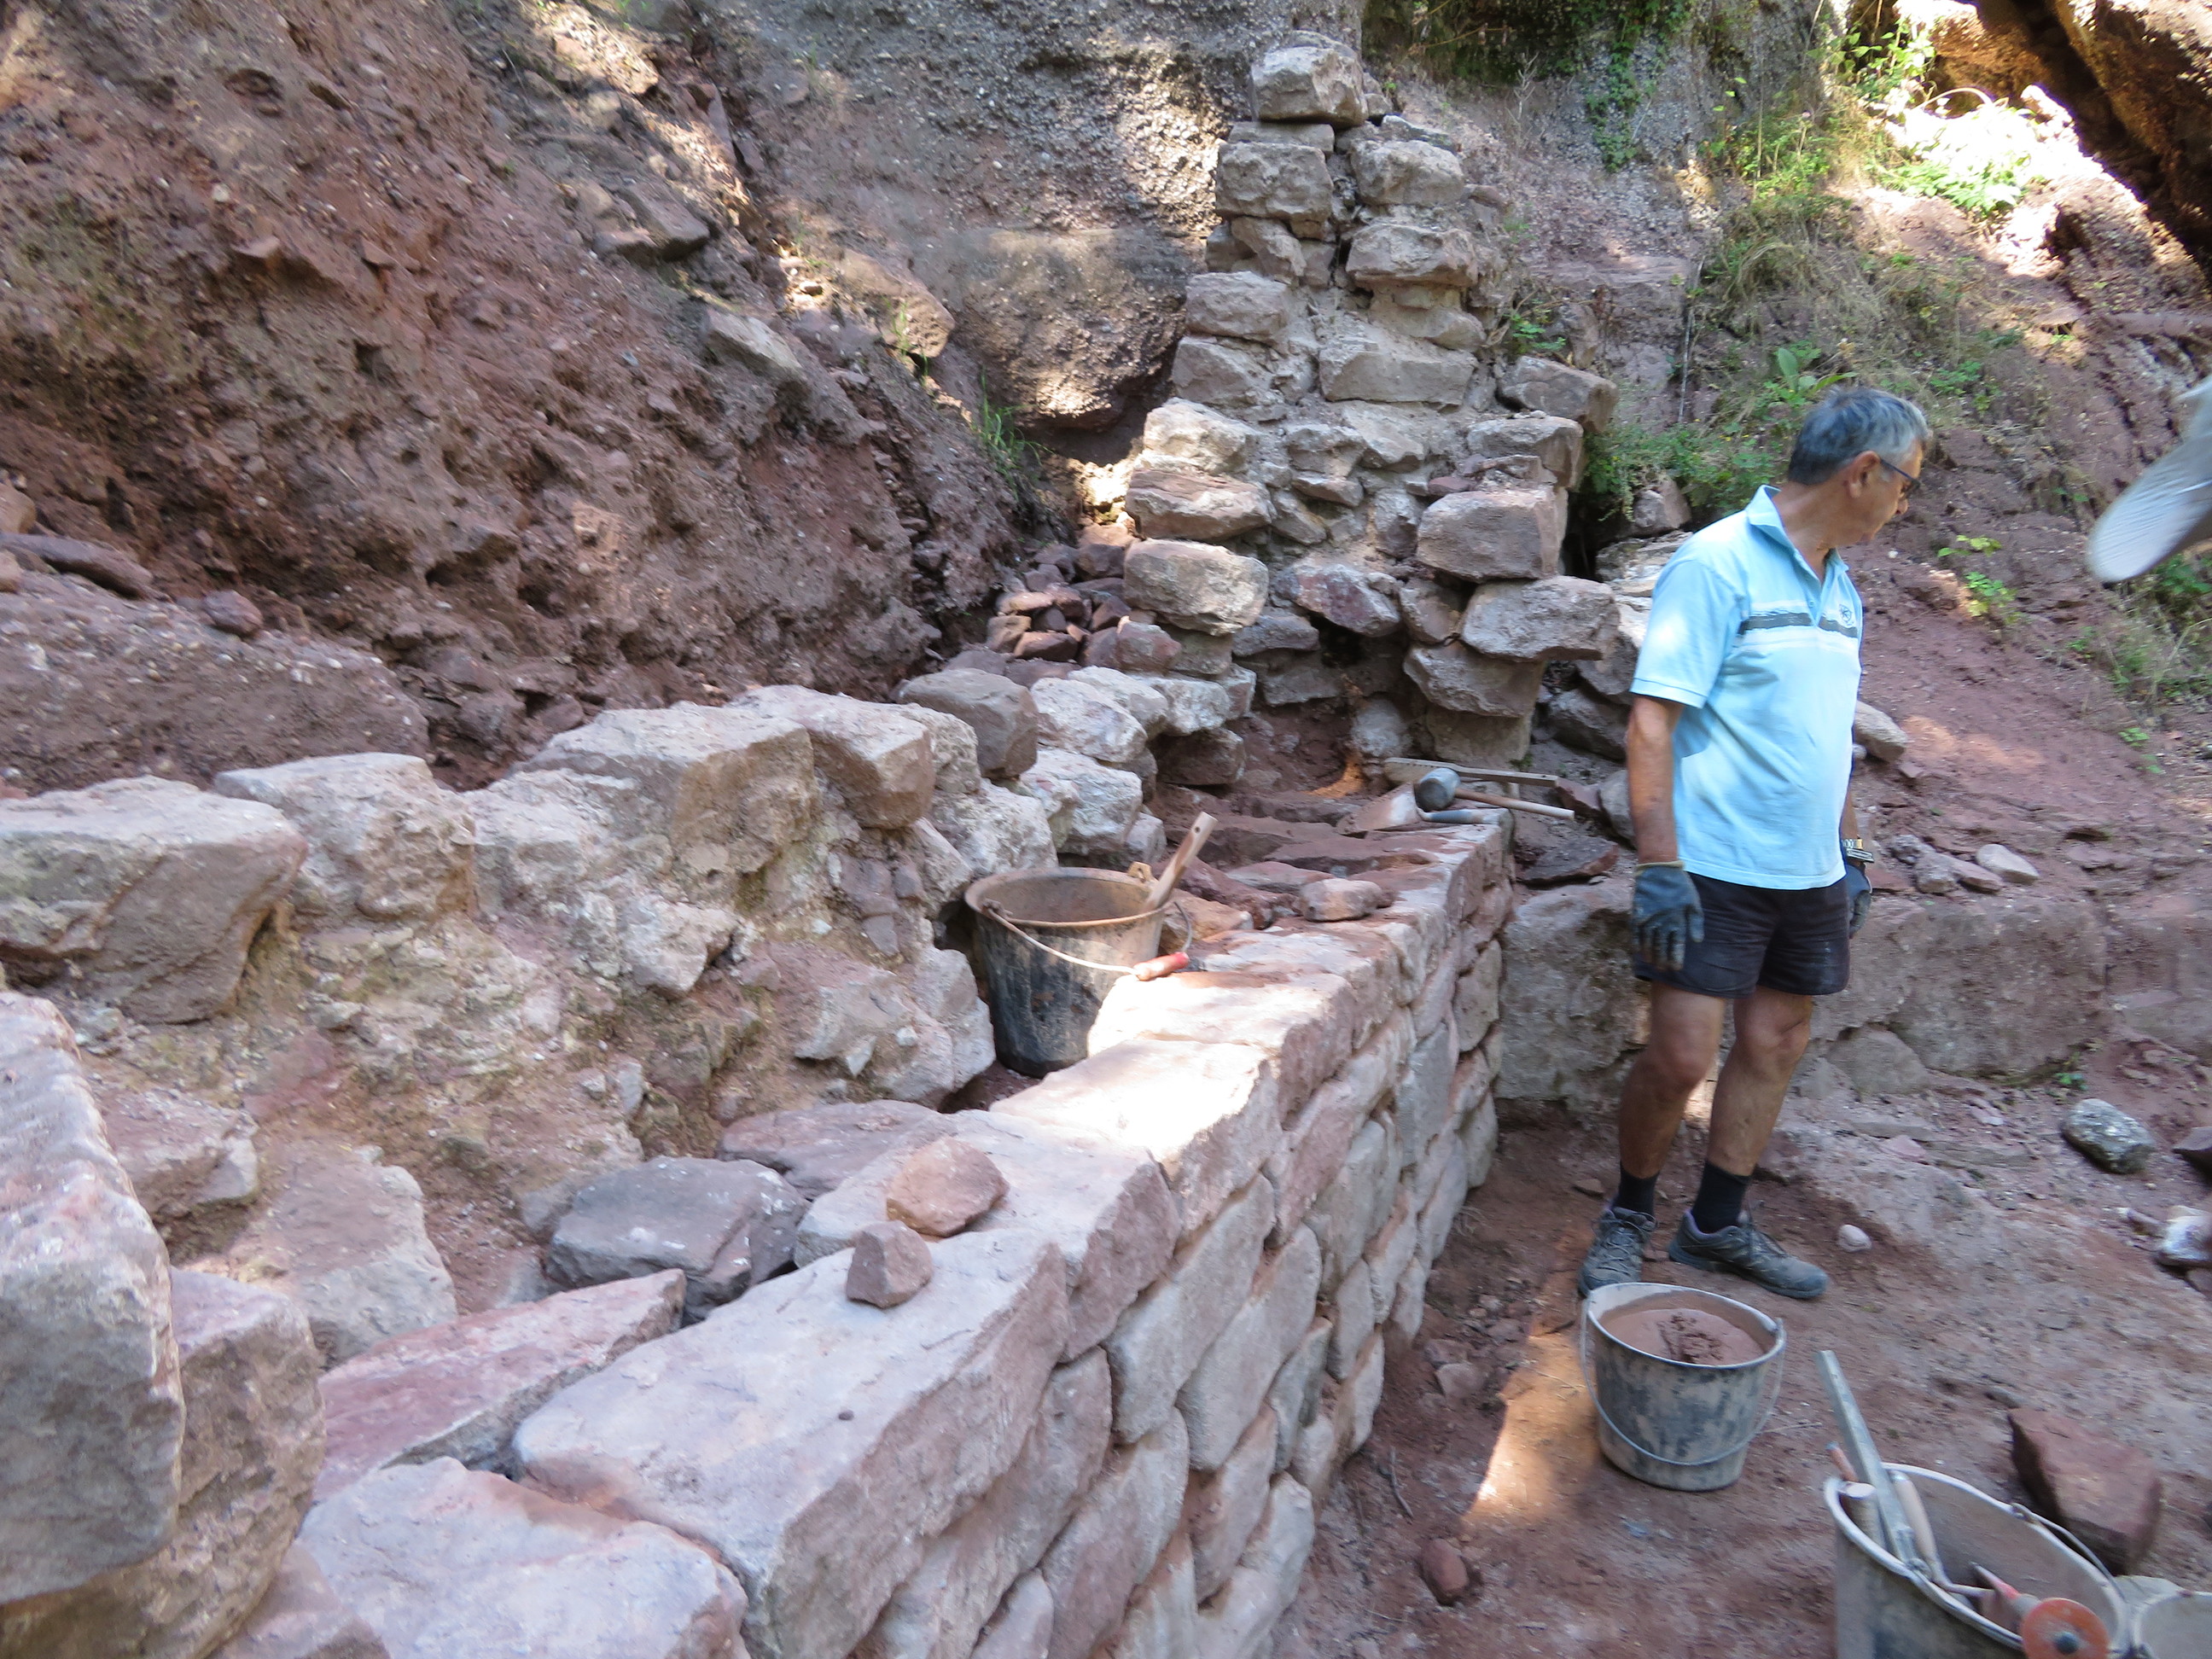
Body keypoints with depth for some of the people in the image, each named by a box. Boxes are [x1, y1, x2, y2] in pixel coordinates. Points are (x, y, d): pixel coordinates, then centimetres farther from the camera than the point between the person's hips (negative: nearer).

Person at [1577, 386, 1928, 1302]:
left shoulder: (1839, 585, 13)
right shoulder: (1718, 563, -11)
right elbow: (1653, 718, -16)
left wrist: (1850, 852, 19)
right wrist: (1658, 865, -21)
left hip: (1809, 875, 8)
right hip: (1714, 870, -8)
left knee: (1774, 1046, 12)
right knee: (1679, 1057, -6)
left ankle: (1717, 1226, 27)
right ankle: (1627, 1218, 18)